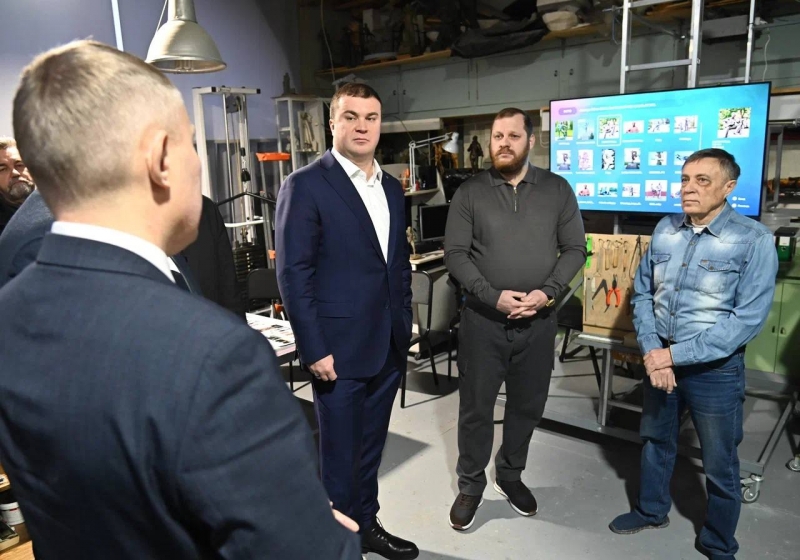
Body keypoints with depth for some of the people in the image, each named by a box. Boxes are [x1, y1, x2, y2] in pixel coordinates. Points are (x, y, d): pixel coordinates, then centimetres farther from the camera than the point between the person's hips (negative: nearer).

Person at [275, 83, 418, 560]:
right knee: (341, 455, 10)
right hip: (340, 348, -6)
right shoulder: (305, 186, -11)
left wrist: (404, 327, 12)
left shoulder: (392, 188, 10)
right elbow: (294, 275, -14)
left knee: (371, 448, 20)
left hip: (389, 346, 6)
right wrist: (315, 350, -16)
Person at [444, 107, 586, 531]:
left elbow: (575, 248, 2)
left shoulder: (557, 190, 2)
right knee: (476, 405, 8)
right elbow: (455, 253, -6)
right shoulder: (470, 193, -2)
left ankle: (510, 475, 38)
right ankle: (470, 486, 28)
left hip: (538, 321, 2)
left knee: (528, 404, 15)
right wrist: (493, 296, -17)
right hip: (483, 319, -1)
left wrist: (548, 291, -14)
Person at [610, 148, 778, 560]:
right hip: (659, 360, 4)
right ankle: (652, 510, 46)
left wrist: (675, 355, -20)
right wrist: (651, 351, -11)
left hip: (715, 370, -4)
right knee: (655, 442, 22)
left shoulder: (754, 240, -15)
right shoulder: (665, 230, 0)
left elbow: (748, 319, -20)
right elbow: (642, 293, 3)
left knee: (719, 466, 13)